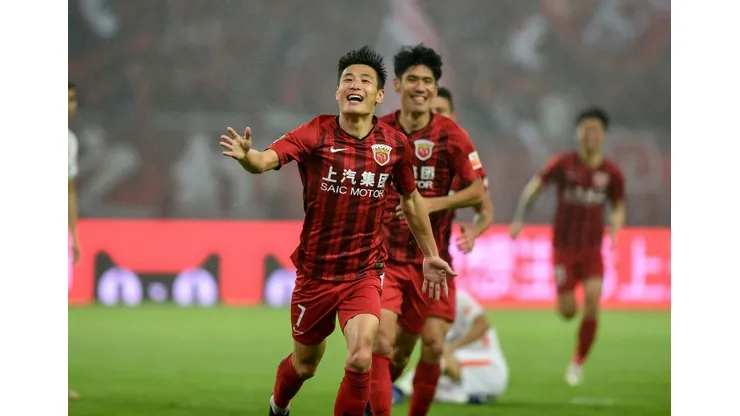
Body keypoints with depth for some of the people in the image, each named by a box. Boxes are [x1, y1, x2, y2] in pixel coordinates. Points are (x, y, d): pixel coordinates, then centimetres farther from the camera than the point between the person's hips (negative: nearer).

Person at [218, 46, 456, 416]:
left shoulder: (394, 145, -5)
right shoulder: (316, 134, -12)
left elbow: (411, 200, 13)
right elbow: (267, 160, -29)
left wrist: (430, 255, 19)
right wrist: (246, 156, -52)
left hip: (365, 272, 0)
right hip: (315, 271, 0)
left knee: (360, 359, -23)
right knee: (305, 364, 17)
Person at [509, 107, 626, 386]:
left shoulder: (611, 173, -1)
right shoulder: (564, 164, -7)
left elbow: (619, 206, 12)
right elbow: (534, 187, 4)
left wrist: (616, 224, -10)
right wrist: (519, 219, -5)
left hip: (593, 249, 1)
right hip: (564, 247, -1)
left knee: (592, 301, -17)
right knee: (568, 312, -6)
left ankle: (578, 363, 0)